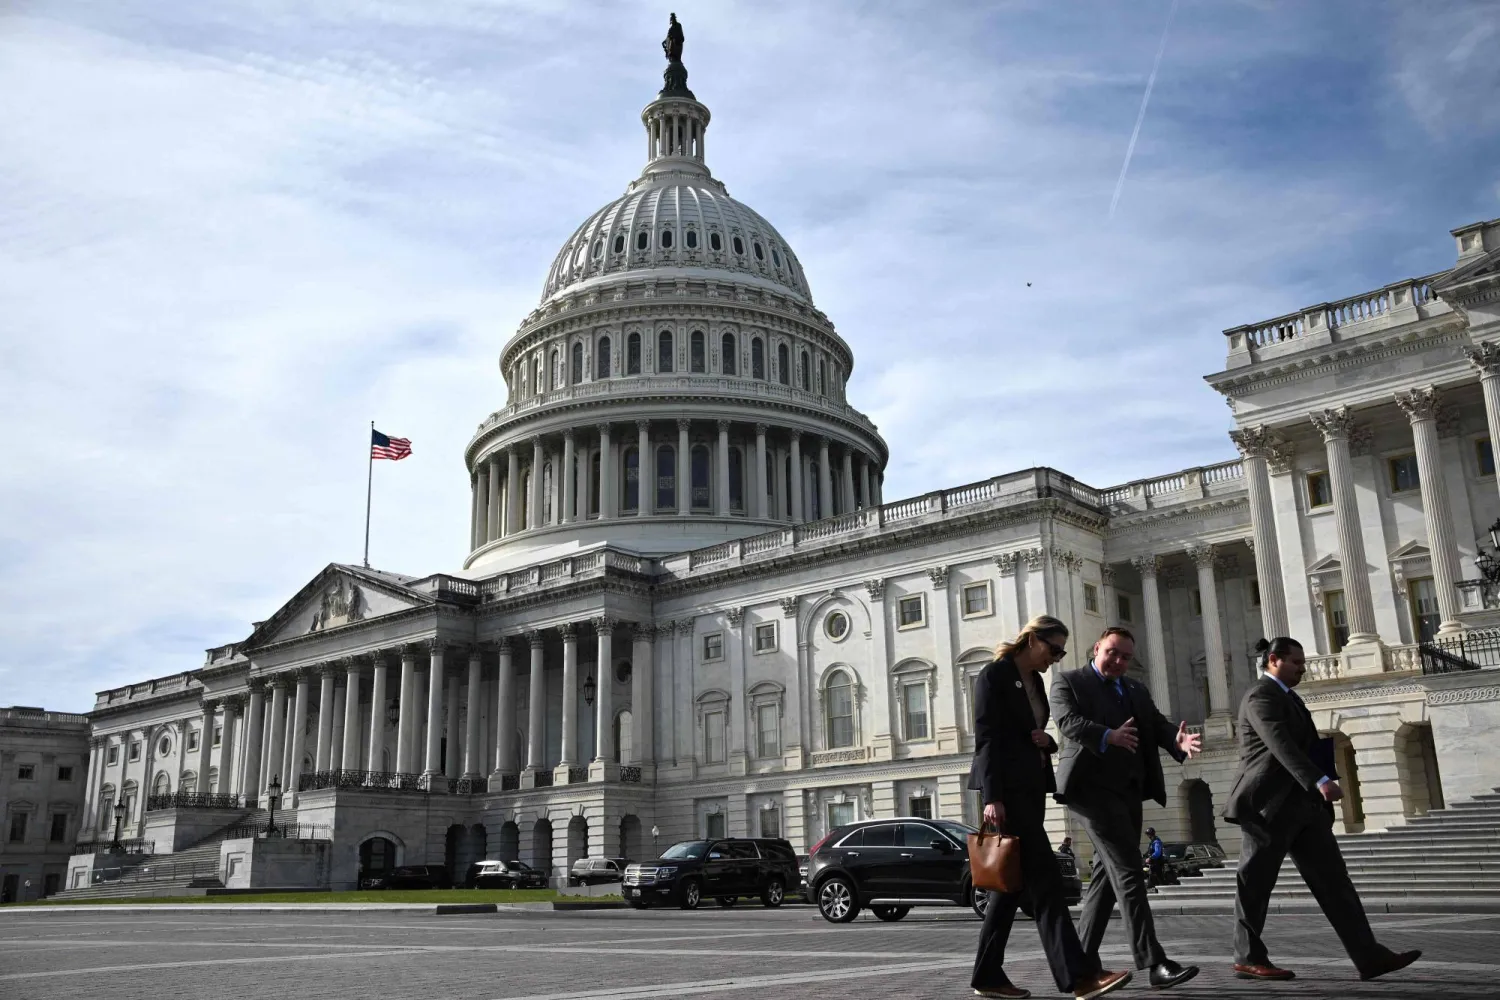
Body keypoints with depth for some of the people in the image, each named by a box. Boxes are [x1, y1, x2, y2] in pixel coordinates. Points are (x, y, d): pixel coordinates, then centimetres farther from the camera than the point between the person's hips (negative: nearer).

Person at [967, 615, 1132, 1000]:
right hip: (1006, 788, -9)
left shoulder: (1035, 681, 16)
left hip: (1030, 787, 9)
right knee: (1043, 878, -13)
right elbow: (985, 737, -14)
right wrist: (991, 797, -20)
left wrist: (1046, 741, 0)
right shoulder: (995, 675, -8)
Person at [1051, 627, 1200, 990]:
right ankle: (1154, 963, -17)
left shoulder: (1137, 690, 20)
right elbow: (1069, 721, -16)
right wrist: (1108, 737, -34)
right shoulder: (1068, 682, 1)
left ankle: (1082, 957, 18)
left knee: (1108, 874, 9)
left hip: (1128, 790, 7)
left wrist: (1178, 740, -17)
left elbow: (1156, 725, 6)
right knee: (1128, 871, -14)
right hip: (1093, 786, -7)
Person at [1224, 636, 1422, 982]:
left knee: (1333, 879, 3)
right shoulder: (1261, 696, -12)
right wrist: (1320, 780, -37)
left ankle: (1369, 956, 1)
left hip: (1301, 805, 10)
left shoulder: (1287, 696, 21)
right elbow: (1281, 744, -27)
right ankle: (1247, 958, 7)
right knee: (1255, 885, -1)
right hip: (1268, 804, -10)